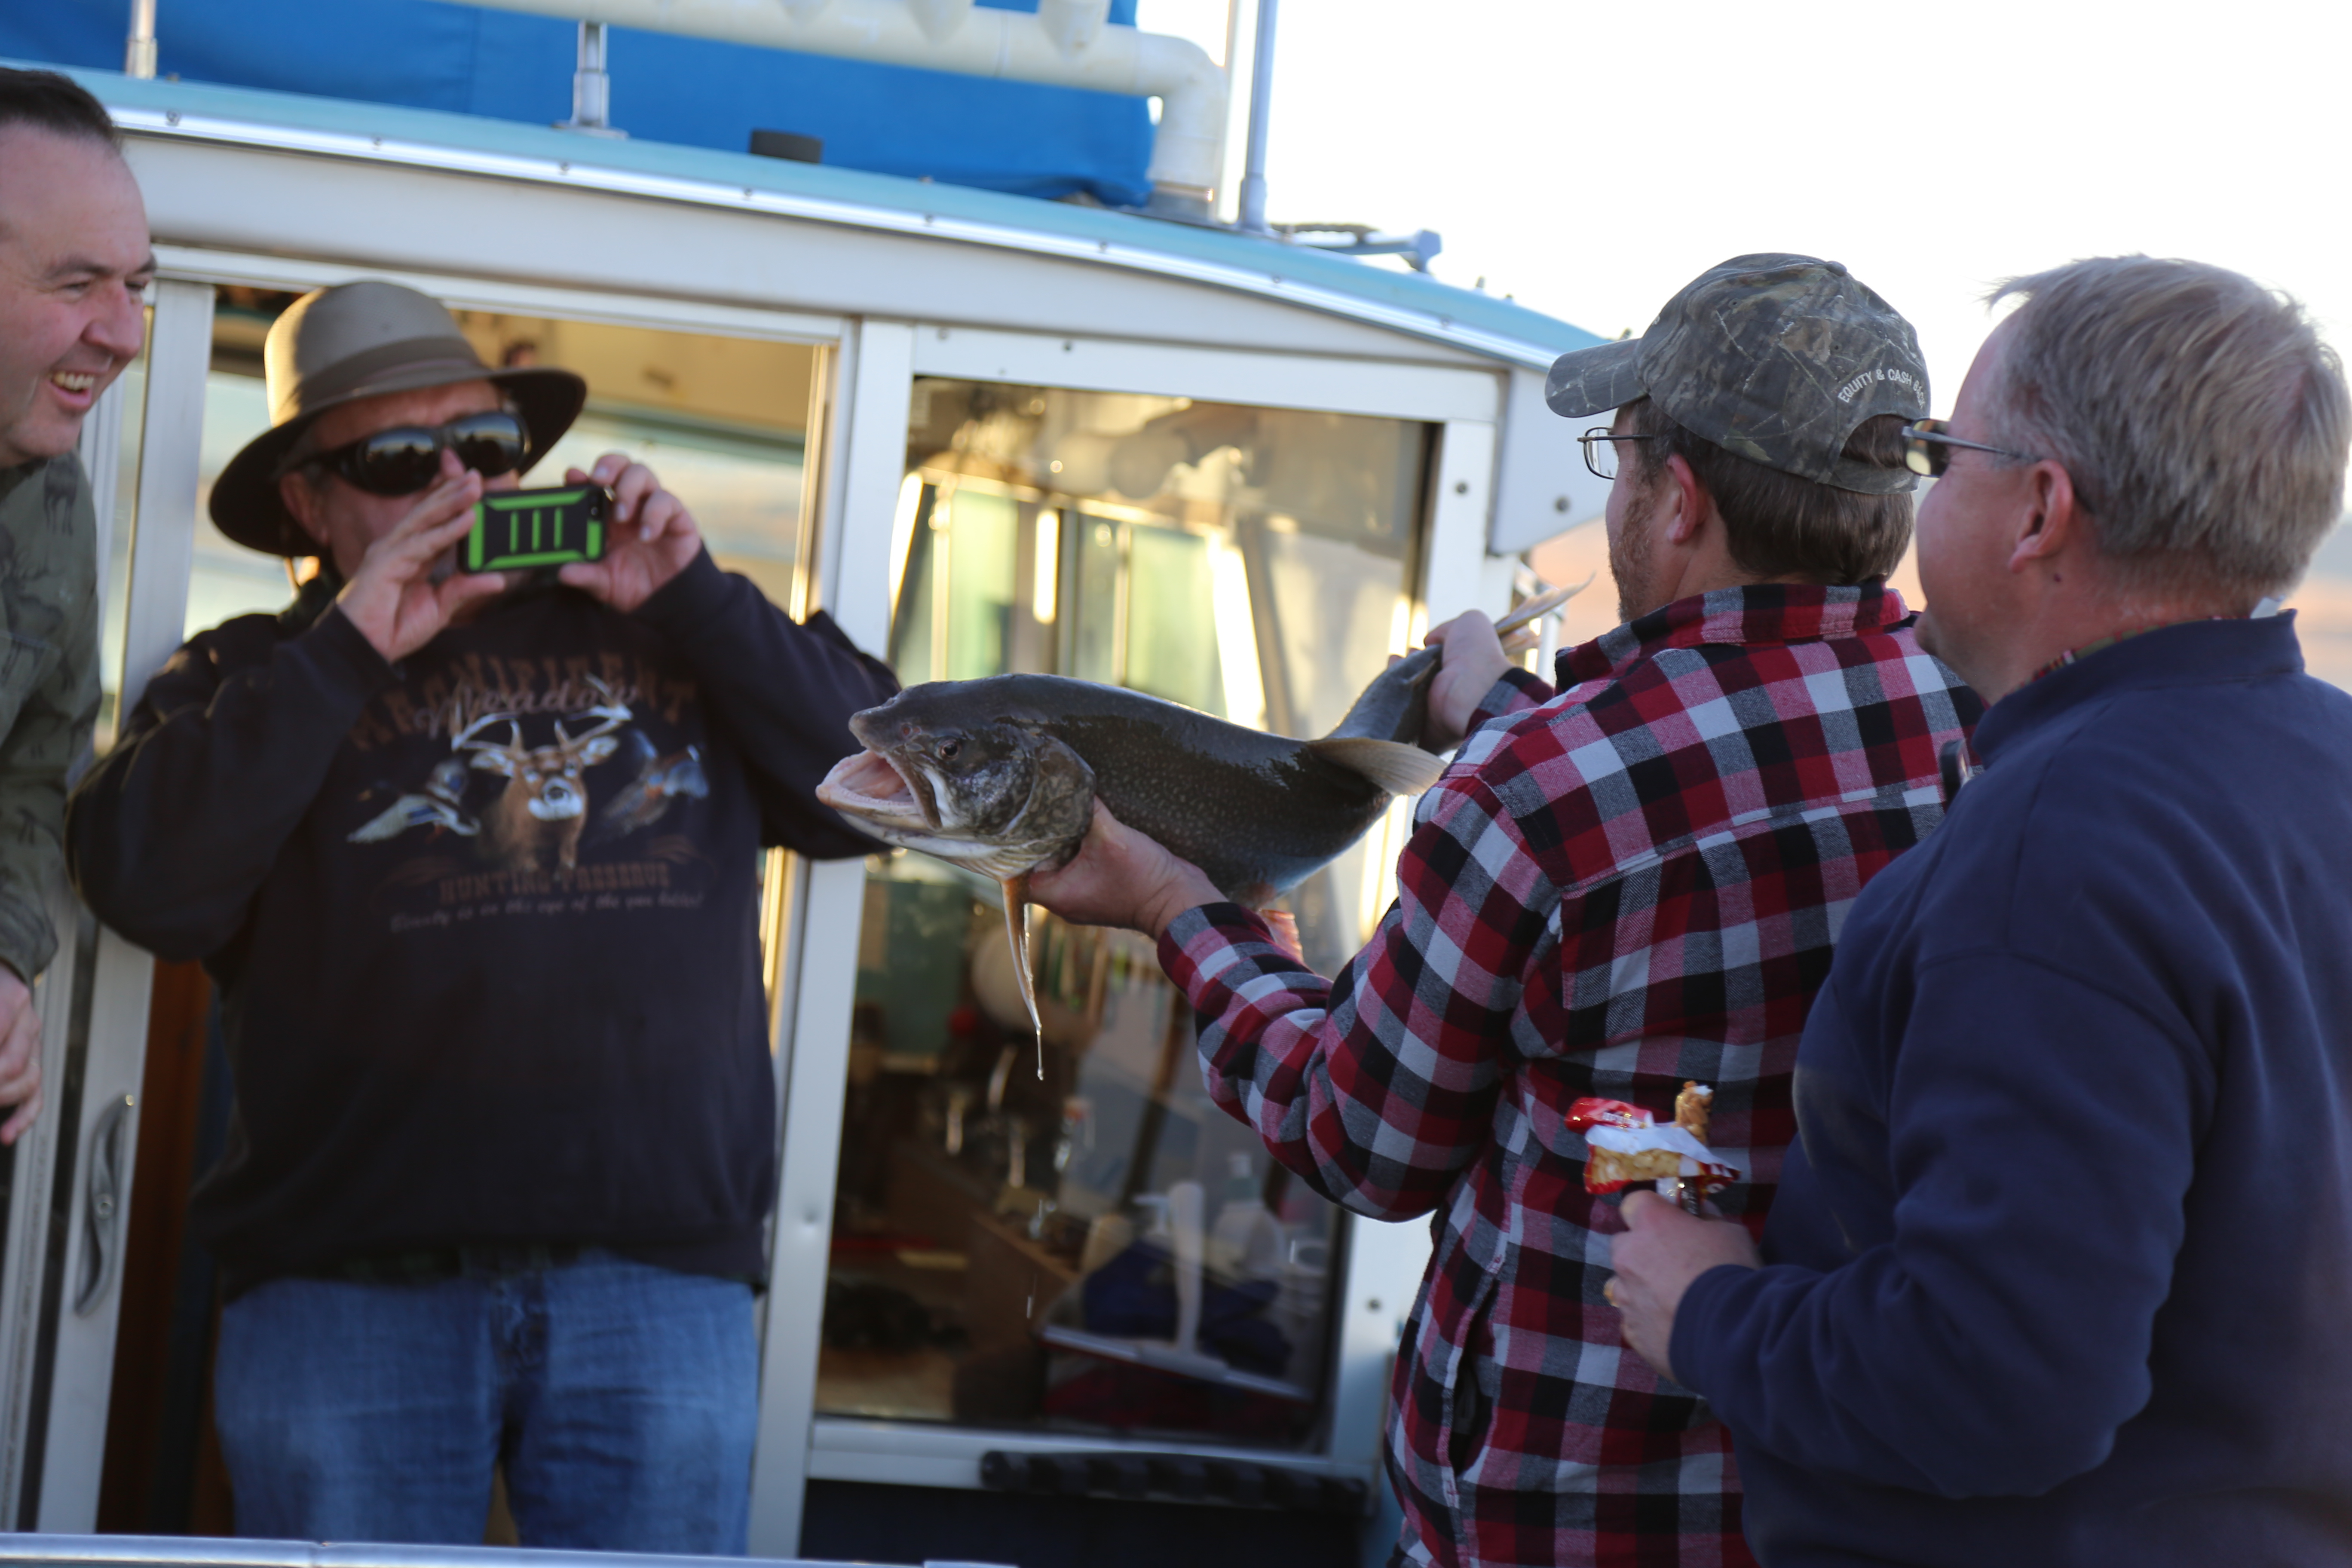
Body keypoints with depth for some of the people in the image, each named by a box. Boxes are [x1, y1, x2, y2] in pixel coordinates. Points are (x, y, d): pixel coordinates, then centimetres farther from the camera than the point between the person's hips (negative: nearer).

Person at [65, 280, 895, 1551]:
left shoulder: (661, 635, 17)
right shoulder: (249, 679, 14)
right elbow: (140, 877, -5)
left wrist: (693, 595, 0)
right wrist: (352, 646, -6)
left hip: (661, 1287, 1)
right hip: (345, 1290, -1)